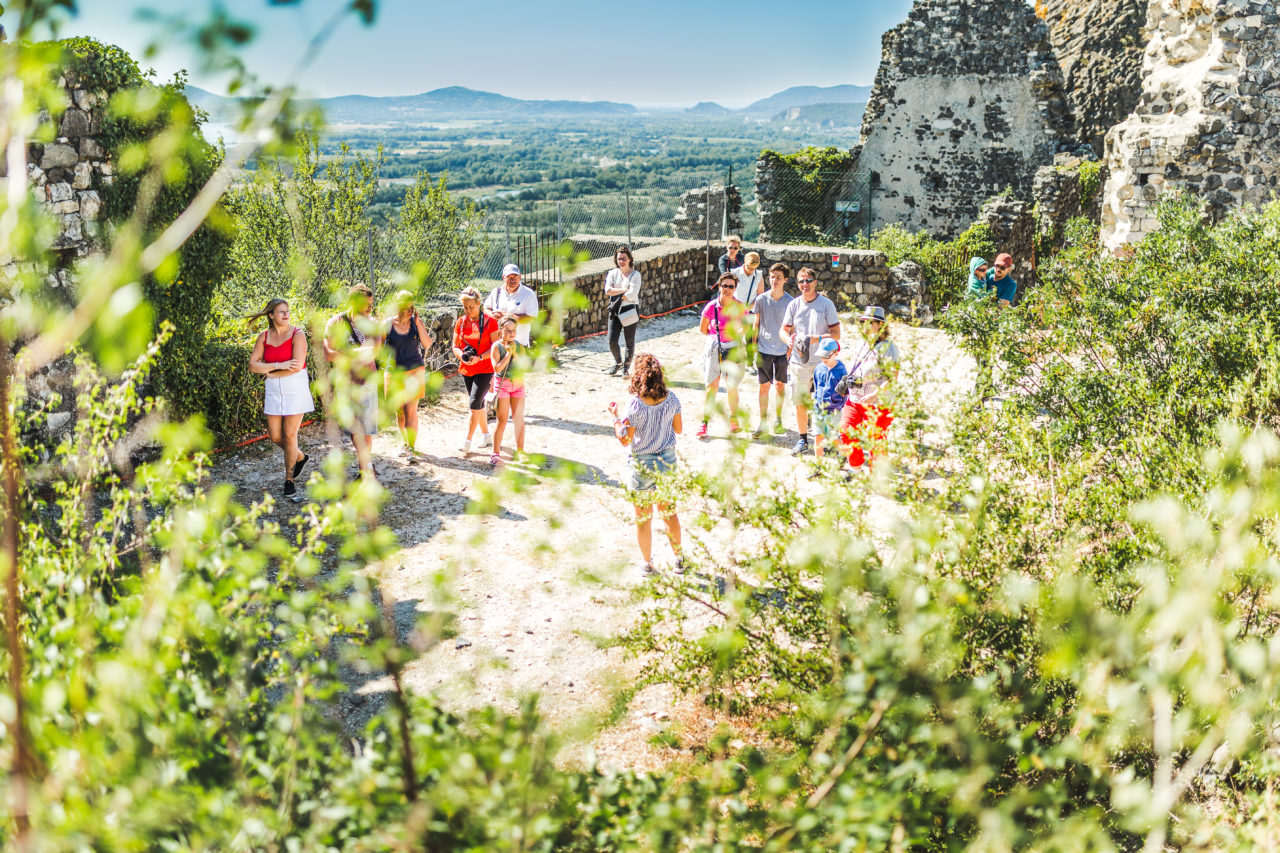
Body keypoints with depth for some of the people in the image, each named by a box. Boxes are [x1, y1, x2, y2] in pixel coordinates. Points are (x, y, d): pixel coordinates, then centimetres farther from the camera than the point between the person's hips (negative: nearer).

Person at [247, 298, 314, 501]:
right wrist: (280, 365, -17)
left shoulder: (297, 335, -9)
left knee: (289, 435, -3)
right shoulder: (264, 337, 4)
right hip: (273, 391, 5)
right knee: (275, 436, 7)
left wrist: (270, 372, -10)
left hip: (295, 389, -5)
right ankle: (300, 457, 37)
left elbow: (297, 365, -20)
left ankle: (289, 483, 10)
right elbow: (253, 365, -4)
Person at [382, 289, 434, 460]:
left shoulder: (415, 322, -2)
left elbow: (427, 345, -10)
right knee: (399, 411, 9)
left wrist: (418, 323, -14)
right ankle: (406, 443, 27)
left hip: (414, 371, -1)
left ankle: (412, 447, -5)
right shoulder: (388, 324, -3)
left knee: (410, 410, -7)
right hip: (394, 372, 1)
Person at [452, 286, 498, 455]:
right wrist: (462, 355, -13)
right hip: (466, 370, 5)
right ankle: (485, 434, 29)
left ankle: (467, 441, -10)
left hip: (485, 369, -5)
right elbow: (455, 346, 9)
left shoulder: (490, 322, -7)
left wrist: (479, 357, -23)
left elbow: (495, 347, -10)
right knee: (478, 404, 14)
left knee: (474, 403, -13)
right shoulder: (460, 322, 6)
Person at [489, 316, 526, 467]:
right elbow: (497, 368, -19)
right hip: (502, 384, -4)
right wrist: (508, 353, -19)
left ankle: (520, 451, 18)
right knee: (502, 420, -3)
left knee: (519, 417, 7)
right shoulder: (496, 346, -9)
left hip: (518, 384, 4)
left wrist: (515, 353, -15)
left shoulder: (519, 345, 2)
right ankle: (495, 453, 3)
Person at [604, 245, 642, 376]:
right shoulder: (613, 273, 7)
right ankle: (618, 363, 27)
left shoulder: (635, 274, -4)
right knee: (612, 342, 0)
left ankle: (626, 366, 24)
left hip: (630, 310, -3)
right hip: (615, 311, 3)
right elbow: (608, 290, -8)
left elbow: (631, 295, -15)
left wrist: (616, 294, -9)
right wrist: (624, 290, -13)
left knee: (630, 342, 4)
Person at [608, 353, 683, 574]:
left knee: (643, 517, 12)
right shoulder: (671, 400, -9)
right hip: (668, 459, 4)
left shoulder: (635, 404, -21)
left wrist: (615, 417, -3)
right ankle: (678, 558, 31)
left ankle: (648, 563, 24)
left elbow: (625, 440, -15)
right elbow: (678, 429, 5)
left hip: (642, 465, -4)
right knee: (668, 511, 21)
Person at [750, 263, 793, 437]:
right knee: (764, 385, 2)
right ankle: (763, 422, 9)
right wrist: (753, 346, 2)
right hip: (764, 349, 0)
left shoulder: (790, 301, -4)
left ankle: (778, 419, 26)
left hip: (782, 350, 0)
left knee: (780, 385, 10)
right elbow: (755, 324, 5)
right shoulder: (761, 299, -3)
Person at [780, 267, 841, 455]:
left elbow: (836, 334, -3)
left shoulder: (826, 304, -2)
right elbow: (784, 330, 12)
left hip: (822, 362, -2)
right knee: (800, 403, 5)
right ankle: (803, 439, 18)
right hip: (799, 362, 2)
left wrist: (816, 338, -19)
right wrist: (789, 340, -11)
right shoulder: (794, 305, 5)